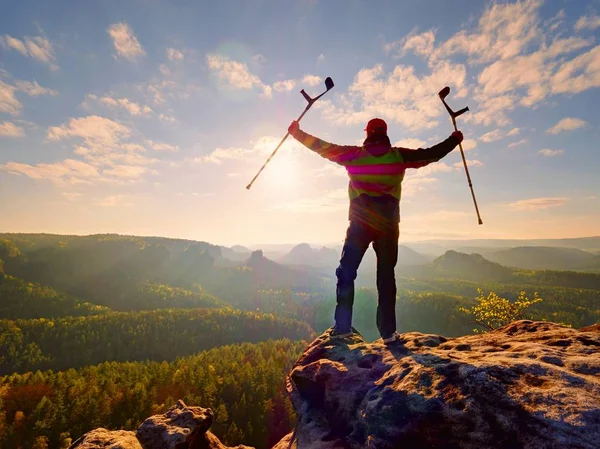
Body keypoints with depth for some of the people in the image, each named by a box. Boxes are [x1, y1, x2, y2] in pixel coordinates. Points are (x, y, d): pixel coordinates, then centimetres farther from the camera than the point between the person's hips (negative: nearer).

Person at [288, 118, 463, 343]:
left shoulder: (354, 155, 1)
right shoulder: (399, 156, 3)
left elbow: (322, 147, 8)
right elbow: (432, 154, 13)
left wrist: (297, 133, 21)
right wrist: (454, 139, 32)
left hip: (359, 224, -1)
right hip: (388, 224, 1)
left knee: (346, 273, 8)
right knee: (386, 276, 8)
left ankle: (342, 326, 5)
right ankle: (388, 331, 11)